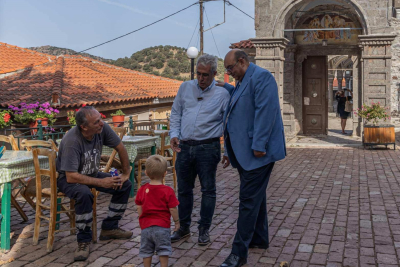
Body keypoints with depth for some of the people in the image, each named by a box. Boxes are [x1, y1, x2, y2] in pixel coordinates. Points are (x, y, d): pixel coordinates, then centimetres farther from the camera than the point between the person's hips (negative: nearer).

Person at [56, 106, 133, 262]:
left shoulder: (102, 128, -18)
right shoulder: (72, 141, -33)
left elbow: (120, 148, -3)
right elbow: (71, 177, -35)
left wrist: (126, 173, -3)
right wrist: (101, 182, -33)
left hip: (92, 174, 7)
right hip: (68, 178, -6)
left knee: (125, 185, -4)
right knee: (84, 193, -38)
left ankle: (109, 228, 8)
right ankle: (84, 240, -20)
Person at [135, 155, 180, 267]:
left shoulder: (142, 190, -2)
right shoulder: (168, 191, -12)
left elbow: (139, 209, 3)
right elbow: (173, 209, -10)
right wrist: (177, 221, 4)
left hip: (146, 226, 3)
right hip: (162, 226, -3)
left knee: (146, 251, 15)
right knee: (163, 250, 9)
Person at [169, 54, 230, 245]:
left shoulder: (222, 94, 0)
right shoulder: (185, 88, 9)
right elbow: (175, 113, 13)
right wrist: (174, 134, -2)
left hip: (208, 148, -3)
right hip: (185, 147, 3)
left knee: (208, 189, 3)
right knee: (184, 189, 11)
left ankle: (204, 229, 18)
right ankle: (184, 227, 26)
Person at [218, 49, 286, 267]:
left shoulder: (261, 77, -11)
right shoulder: (240, 83, 20)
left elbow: (265, 112, -21)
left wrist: (259, 145, -25)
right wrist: (231, 151, 21)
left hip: (257, 152, -10)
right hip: (244, 153, 10)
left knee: (249, 200, -8)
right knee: (255, 196, 18)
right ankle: (259, 239, 31)